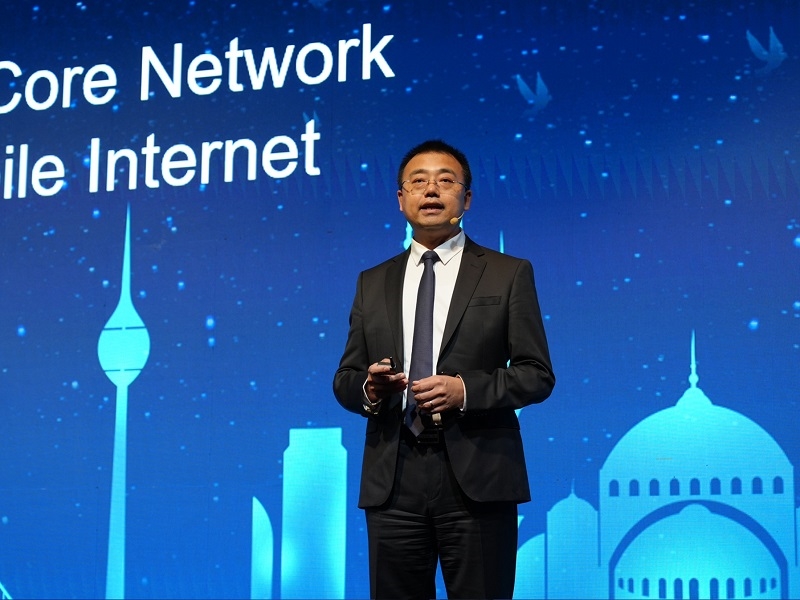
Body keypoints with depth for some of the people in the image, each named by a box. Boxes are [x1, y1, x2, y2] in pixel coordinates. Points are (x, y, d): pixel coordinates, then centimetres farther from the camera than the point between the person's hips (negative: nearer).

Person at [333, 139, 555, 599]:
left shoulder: (508, 274, 6)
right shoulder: (373, 283, 15)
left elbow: (537, 374, 1)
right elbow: (345, 379, 15)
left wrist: (467, 390, -14)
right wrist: (368, 388, -8)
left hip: (476, 478, -3)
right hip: (392, 480, 3)